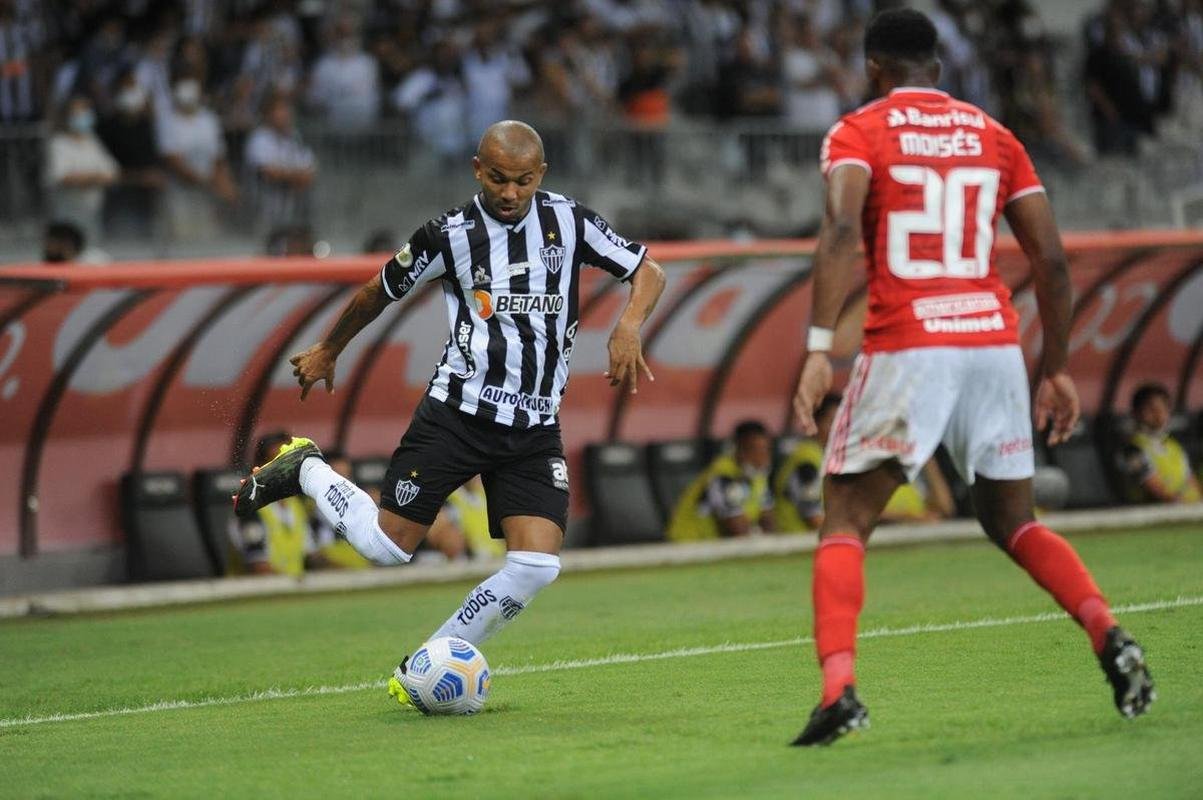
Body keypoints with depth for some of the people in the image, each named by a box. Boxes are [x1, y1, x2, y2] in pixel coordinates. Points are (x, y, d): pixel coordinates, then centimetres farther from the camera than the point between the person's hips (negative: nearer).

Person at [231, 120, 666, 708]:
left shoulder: (568, 221, 0)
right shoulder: (450, 234, -5)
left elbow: (647, 272, 6)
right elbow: (382, 290, 11)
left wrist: (628, 326, -15)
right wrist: (327, 350, 23)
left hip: (535, 430, 3)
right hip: (457, 413, -3)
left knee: (536, 566, -13)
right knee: (387, 546, -7)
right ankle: (304, 469, 23)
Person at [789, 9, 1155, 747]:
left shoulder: (858, 133, 4)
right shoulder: (994, 137, 16)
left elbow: (842, 233, -15)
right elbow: (1051, 257, 11)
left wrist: (819, 348, -20)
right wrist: (1057, 367, 18)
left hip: (906, 349, -4)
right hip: (994, 341, 4)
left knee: (844, 524, 4)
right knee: (1013, 522, 19)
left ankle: (838, 686, -16)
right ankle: (1109, 636, -3)